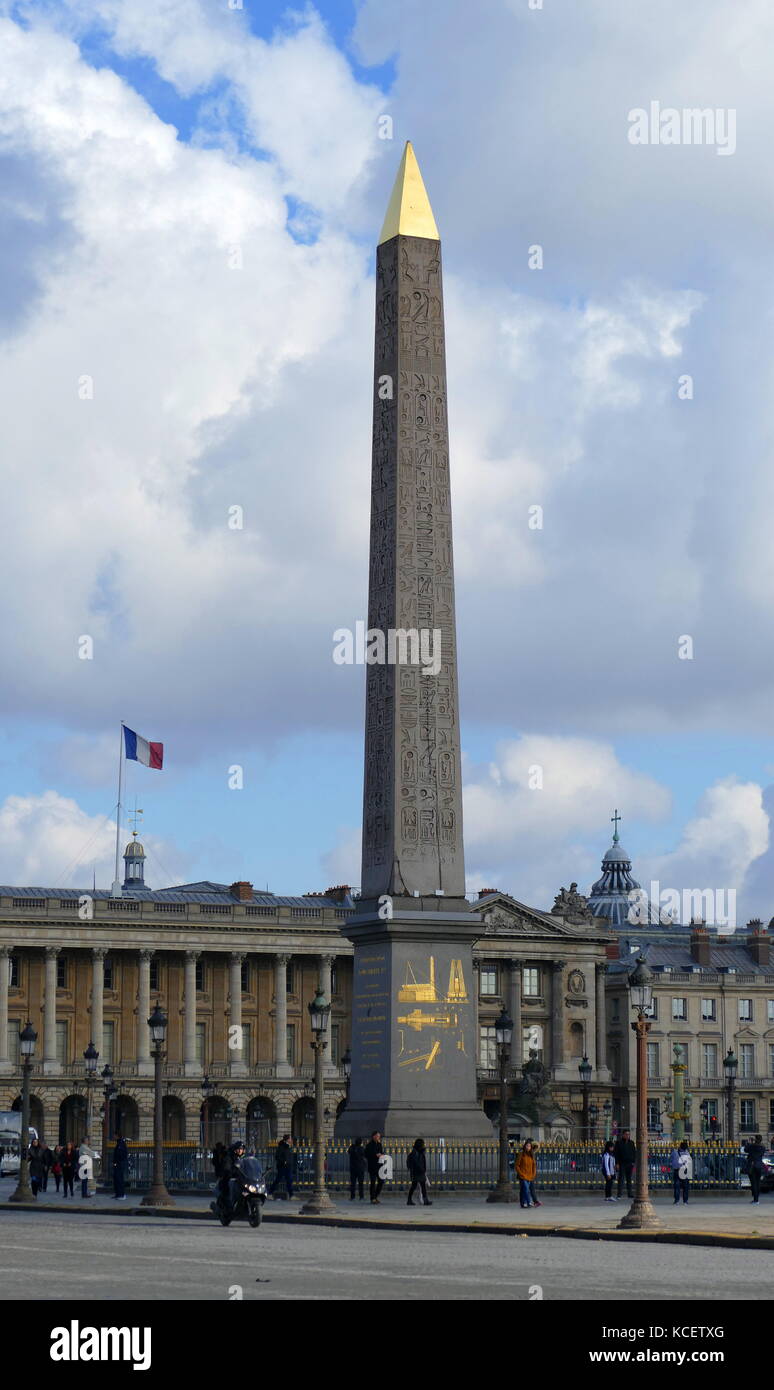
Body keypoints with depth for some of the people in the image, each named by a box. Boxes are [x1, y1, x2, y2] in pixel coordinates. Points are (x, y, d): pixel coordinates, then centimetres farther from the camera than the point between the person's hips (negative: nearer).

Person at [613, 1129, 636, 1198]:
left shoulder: (631, 1143, 13)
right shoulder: (618, 1142, 1)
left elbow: (634, 1153, 15)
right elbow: (615, 1153, -2)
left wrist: (634, 1162, 5)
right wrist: (617, 1163, -9)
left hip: (630, 1163, 4)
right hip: (622, 1163, -4)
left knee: (629, 1178, 6)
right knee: (621, 1178, -5)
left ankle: (630, 1193, 9)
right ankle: (619, 1193, -4)